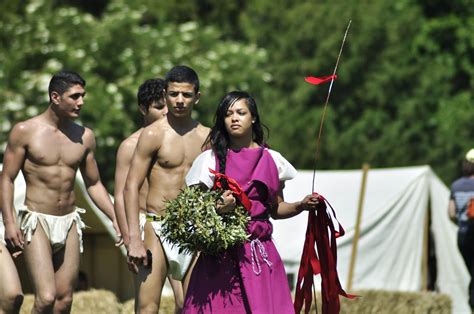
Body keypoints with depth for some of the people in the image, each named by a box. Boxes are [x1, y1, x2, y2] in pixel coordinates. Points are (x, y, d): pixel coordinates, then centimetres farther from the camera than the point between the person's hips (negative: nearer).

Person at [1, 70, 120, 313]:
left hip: (69, 221, 5)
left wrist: (116, 219, 7)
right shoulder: (25, 131, -5)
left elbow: (94, 184, 16)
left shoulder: (85, 137, 7)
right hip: (36, 220, -5)